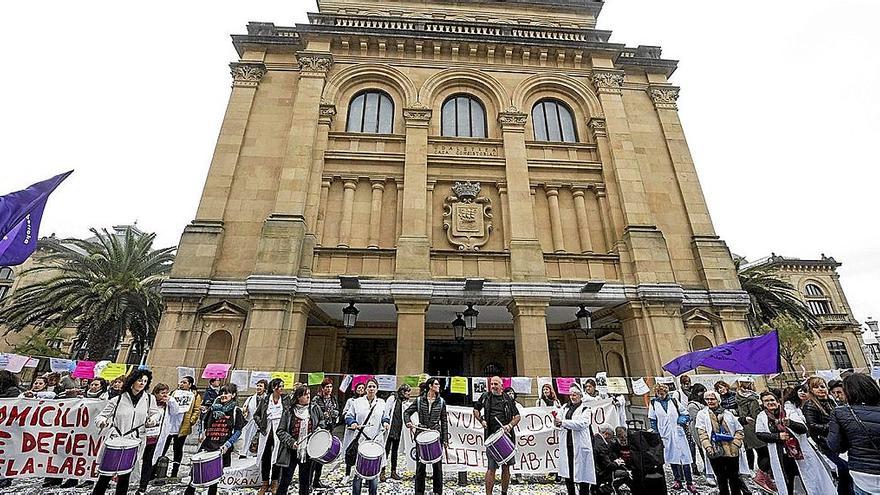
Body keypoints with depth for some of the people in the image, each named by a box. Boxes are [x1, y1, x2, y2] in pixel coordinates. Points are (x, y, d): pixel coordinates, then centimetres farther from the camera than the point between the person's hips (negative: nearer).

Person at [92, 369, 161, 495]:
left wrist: (152, 420, -5)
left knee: (125, 476, 8)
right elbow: (101, 416, 3)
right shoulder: (118, 399, -1)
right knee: (106, 473, 2)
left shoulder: (149, 398, 3)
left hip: (134, 443, 1)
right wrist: (102, 421, -18)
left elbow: (155, 413, 15)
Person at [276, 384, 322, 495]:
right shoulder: (289, 410, -9)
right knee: (285, 481, 6)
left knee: (305, 482, 14)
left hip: (308, 452, 2)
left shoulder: (315, 408, -2)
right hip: (291, 452, -2)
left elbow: (322, 422, 12)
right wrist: (291, 442, -17)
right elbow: (281, 431, -6)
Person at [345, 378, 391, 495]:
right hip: (360, 441, -2)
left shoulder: (381, 403, 11)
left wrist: (385, 422, -7)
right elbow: (349, 416, 5)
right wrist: (353, 423, -13)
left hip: (375, 441, 2)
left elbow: (385, 416, 13)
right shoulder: (357, 402, 4)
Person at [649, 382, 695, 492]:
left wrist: (682, 419, -9)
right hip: (665, 435, 0)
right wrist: (656, 435, 2)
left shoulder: (674, 401, 4)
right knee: (672, 458, 7)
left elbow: (686, 414, 11)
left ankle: (689, 483, 10)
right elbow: (653, 421, 6)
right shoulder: (654, 404, 2)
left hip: (678, 433, 0)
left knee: (685, 457, 0)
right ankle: (678, 480, 21)